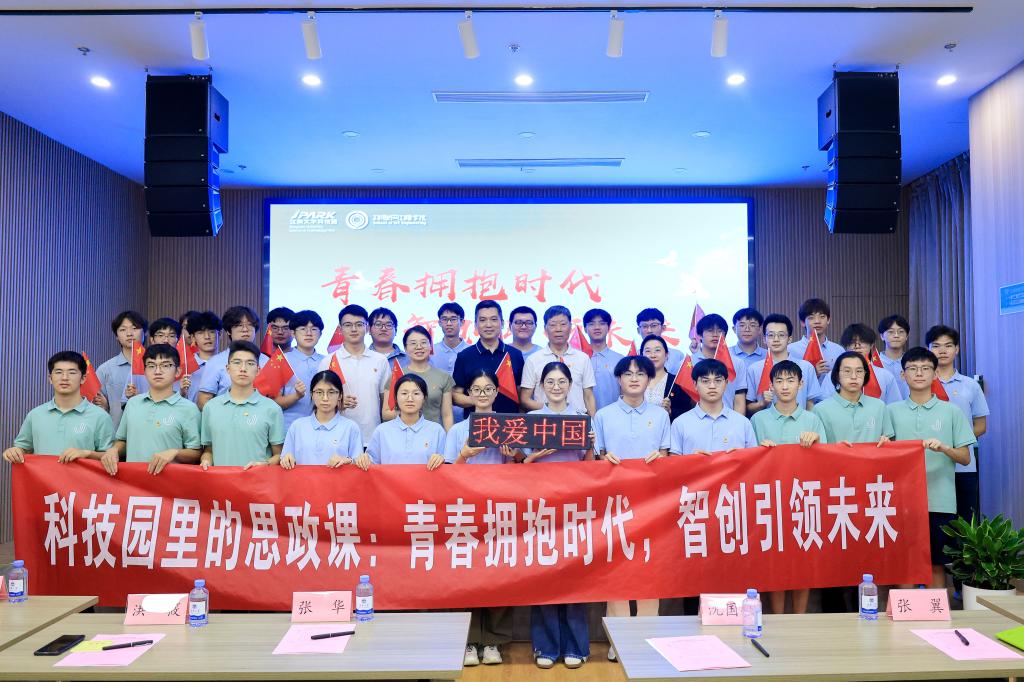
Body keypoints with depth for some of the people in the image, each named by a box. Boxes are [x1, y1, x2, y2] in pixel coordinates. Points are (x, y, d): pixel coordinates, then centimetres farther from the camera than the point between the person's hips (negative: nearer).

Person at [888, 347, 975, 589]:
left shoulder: (951, 411, 3)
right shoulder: (892, 411, 6)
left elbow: (965, 458, 2)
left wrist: (944, 448, -16)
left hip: (939, 501, 0)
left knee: (936, 564, 9)